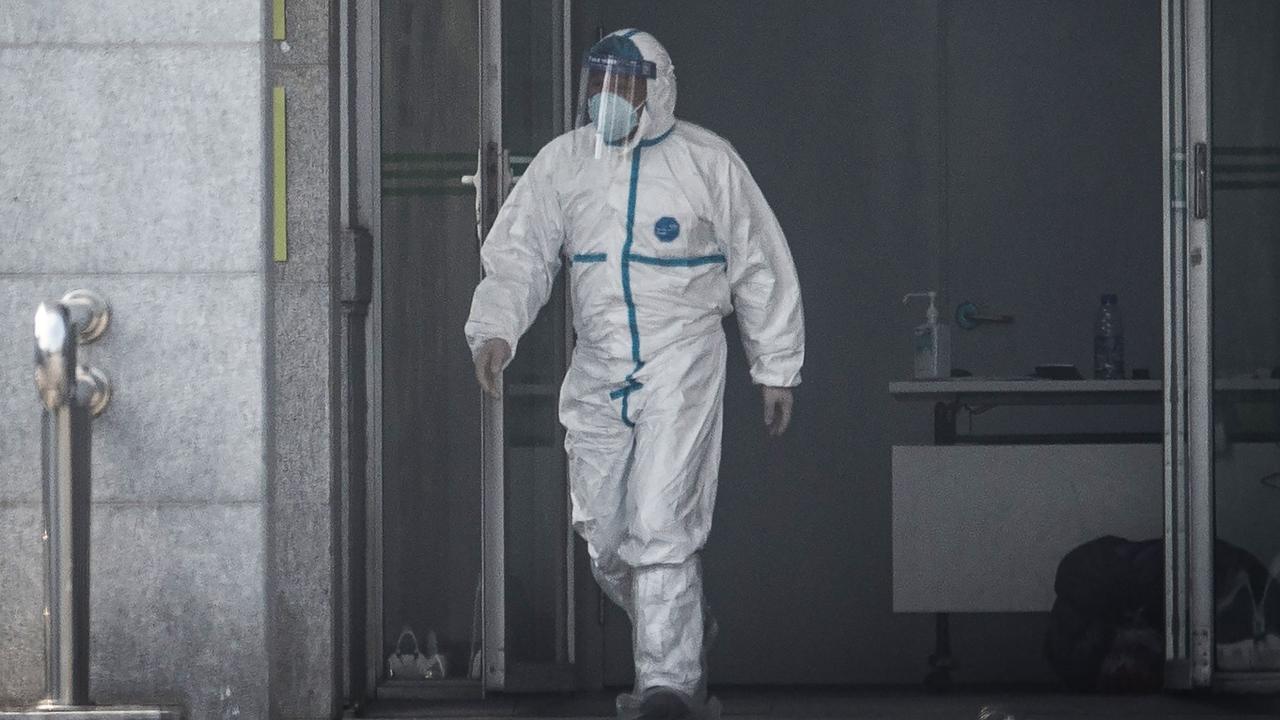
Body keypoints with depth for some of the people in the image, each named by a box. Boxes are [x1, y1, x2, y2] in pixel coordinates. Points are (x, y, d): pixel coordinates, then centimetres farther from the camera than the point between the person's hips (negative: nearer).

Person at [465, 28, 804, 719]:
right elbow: (517, 254, 2)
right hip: (597, 370, 5)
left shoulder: (707, 162, -2)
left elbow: (761, 267, 5)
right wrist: (495, 330, -17)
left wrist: (776, 370, 7)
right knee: (605, 537, 9)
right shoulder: (562, 163, 5)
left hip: (682, 364, -4)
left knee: (660, 525, -15)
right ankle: (682, 631, 34)